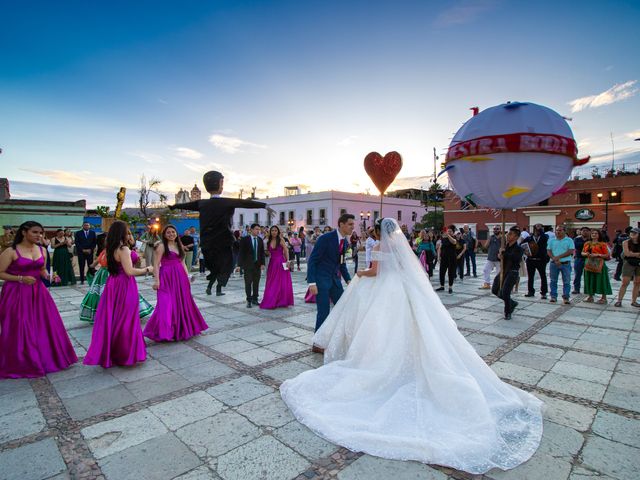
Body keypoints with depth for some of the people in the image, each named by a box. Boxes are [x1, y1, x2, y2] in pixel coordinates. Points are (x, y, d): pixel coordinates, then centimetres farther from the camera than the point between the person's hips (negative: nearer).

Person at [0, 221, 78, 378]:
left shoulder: (42, 250, 5)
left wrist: (48, 275, -2)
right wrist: (21, 278, -19)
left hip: (38, 292, 5)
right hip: (17, 294, -5)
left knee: (45, 326, 8)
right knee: (20, 329, 2)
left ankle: (46, 357, 23)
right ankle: (21, 363, 20)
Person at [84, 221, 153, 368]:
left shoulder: (112, 249, 9)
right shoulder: (124, 249, -18)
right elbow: (129, 271, -22)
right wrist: (147, 270, -10)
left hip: (114, 284, 8)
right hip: (124, 286, -8)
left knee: (112, 318, 15)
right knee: (125, 320, 3)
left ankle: (109, 353, 26)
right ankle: (125, 354, 15)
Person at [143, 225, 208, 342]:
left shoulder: (179, 246, 14)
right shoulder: (161, 246, -4)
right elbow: (156, 264, -9)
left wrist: (187, 277, 10)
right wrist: (156, 280, -17)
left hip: (180, 277, 6)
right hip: (167, 278, -6)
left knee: (182, 302, 12)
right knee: (167, 303, -6)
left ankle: (181, 328, 28)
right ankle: (165, 332, 3)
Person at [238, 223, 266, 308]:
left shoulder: (260, 240, 8)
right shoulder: (244, 239, -4)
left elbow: (262, 253, 8)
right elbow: (241, 253, -6)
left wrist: (262, 263, -1)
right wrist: (240, 264, -12)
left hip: (258, 264, 4)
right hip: (248, 265, -4)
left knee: (256, 283, 9)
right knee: (248, 283, 1)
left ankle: (255, 299, 20)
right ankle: (249, 300, 9)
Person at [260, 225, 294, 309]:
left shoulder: (281, 240, -4)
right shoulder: (268, 241, 8)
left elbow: (286, 251, -6)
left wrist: (287, 261, -14)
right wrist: (266, 253, -5)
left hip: (281, 263, -4)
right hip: (272, 263, 4)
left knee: (282, 283, 2)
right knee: (272, 284, 6)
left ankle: (281, 301, 13)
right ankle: (271, 302, 15)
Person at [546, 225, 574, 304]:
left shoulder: (569, 240, 2)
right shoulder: (551, 240, 9)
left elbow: (570, 251, -8)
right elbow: (548, 251, 2)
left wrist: (559, 257, -16)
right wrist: (555, 259, -13)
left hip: (566, 264, -2)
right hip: (554, 264, 2)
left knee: (566, 281, 1)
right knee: (553, 281, 7)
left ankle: (566, 297, 7)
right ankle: (553, 296, 14)